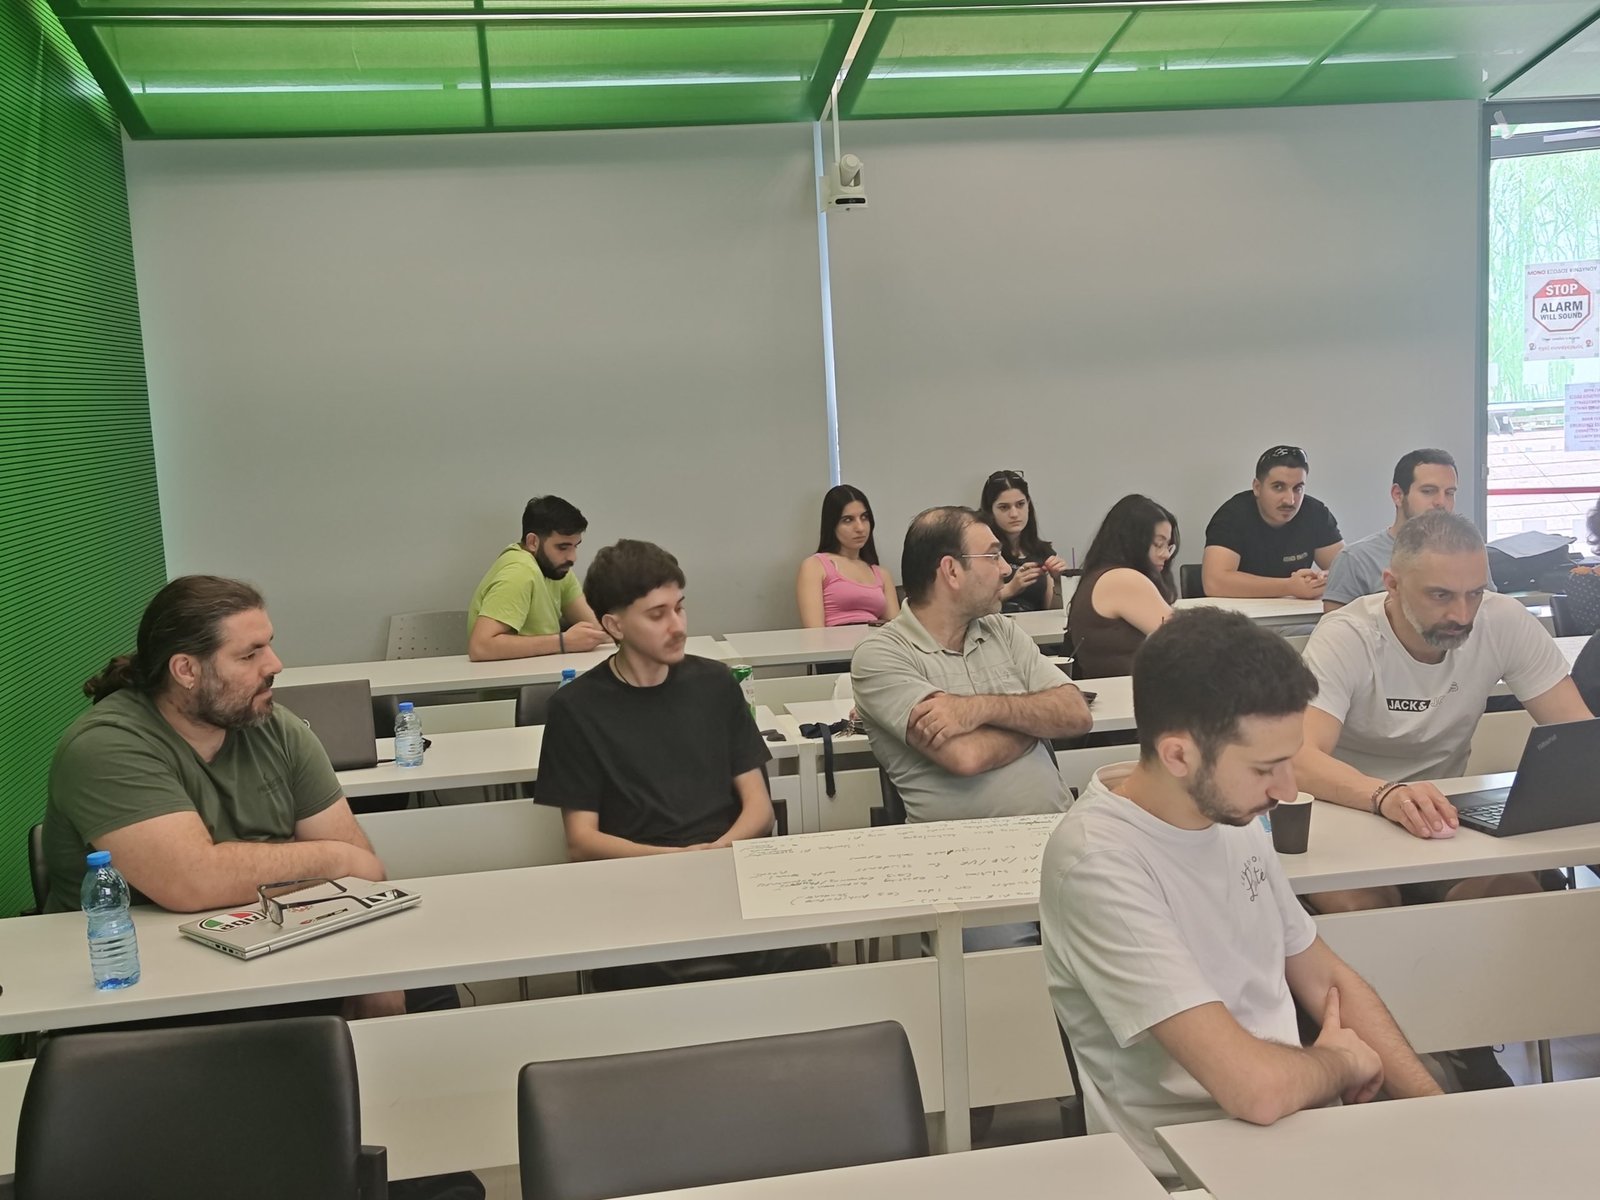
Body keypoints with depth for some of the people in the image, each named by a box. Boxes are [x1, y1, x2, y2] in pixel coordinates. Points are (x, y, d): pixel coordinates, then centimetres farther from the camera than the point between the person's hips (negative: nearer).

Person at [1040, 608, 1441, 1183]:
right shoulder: (1100, 866, -26)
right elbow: (1257, 1087, -30)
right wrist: (1344, 1060, -9)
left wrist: (1438, 1113, 1)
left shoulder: (1233, 813, 0)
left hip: (1300, 1125, 7)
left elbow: (1326, 978, 12)